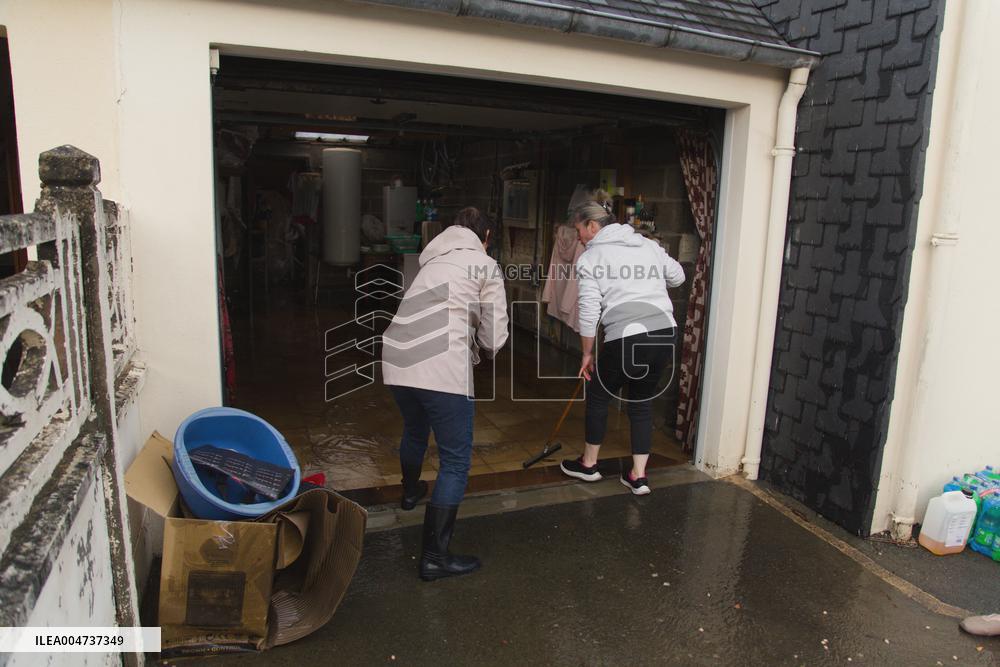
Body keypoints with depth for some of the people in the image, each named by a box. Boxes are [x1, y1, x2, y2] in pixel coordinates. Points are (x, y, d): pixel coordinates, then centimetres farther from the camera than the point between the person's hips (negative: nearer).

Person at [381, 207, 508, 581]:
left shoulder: (434, 260, 26)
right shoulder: (485, 265, 7)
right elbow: (494, 336, 2)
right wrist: (480, 350, 23)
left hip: (396, 358, 7)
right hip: (442, 367, -7)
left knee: (415, 430, 34)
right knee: (456, 460, 4)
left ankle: (411, 492, 60)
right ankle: (435, 557, 6)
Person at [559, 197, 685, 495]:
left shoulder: (590, 258, -2)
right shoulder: (648, 244, 13)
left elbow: (589, 313, -5)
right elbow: (677, 276, 24)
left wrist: (587, 353, 5)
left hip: (626, 338, -5)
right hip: (664, 333, 6)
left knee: (599, 397, 16)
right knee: (642, 403, 17)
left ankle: (588, 464, 31)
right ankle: (638, 476, 20)